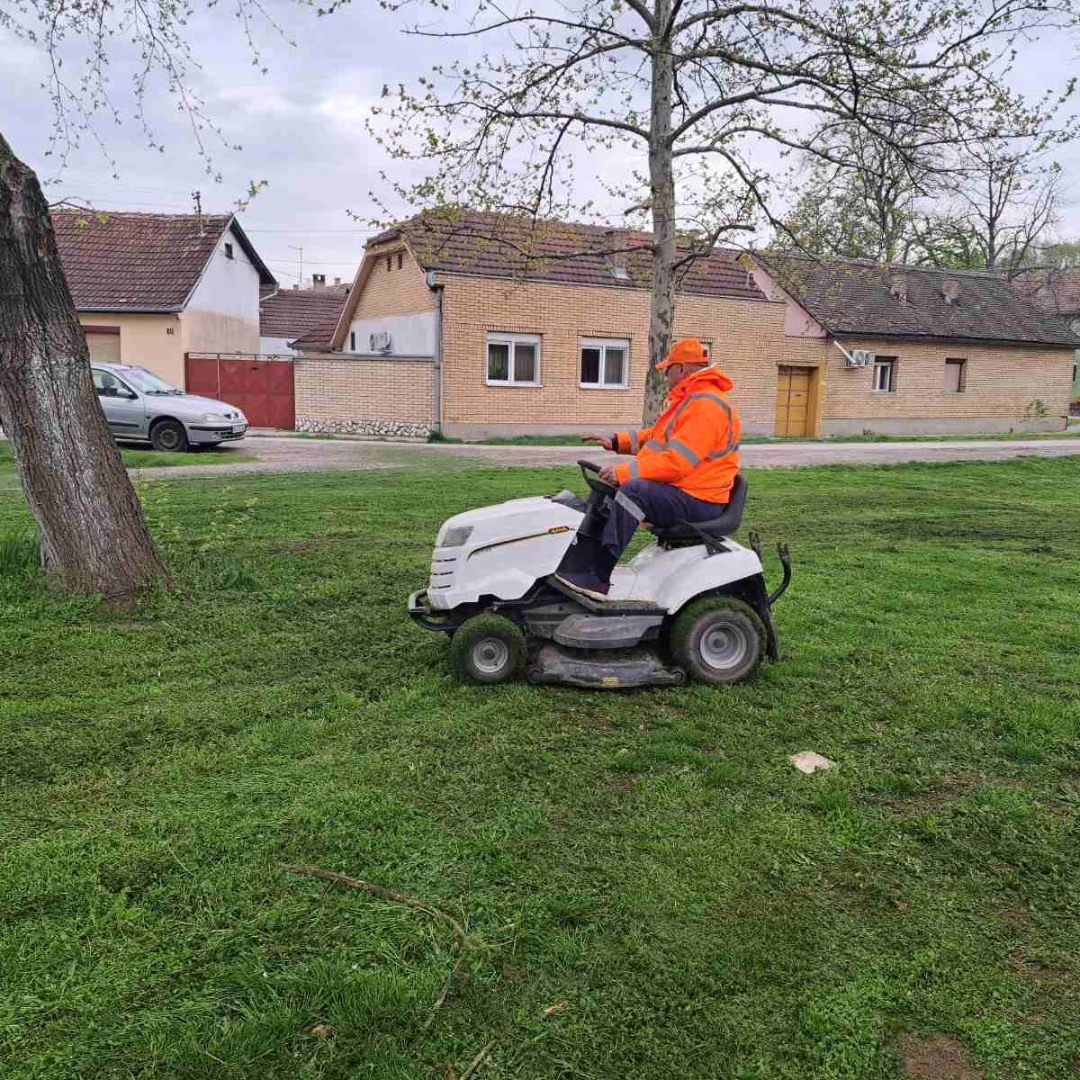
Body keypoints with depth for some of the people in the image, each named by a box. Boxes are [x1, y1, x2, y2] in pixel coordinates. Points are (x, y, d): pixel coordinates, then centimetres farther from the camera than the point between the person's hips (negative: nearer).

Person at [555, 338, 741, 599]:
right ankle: (585, 558, 5)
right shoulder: (691, 400, 18)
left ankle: (598, 578, -34)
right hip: (674, 488, 11)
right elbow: (657, 437, 27)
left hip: (696, 500, -11)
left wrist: (625, 472, -28)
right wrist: (616, 442, 15)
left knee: (632, 491, -33)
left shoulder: (707, 405, -17)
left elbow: (677, 460, -27)